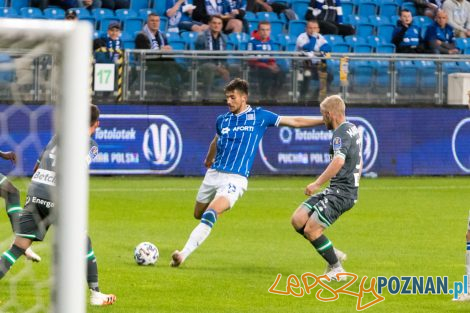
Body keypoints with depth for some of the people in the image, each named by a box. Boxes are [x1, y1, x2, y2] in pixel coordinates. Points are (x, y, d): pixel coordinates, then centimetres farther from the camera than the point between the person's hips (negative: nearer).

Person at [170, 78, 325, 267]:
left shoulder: (259, 116, 0)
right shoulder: (222, 120, 10)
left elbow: (294, 121, 6)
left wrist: (325, 120, 4)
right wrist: (209, 159, 49)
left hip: (235, 179, -5)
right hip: (213, 174, 5)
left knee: (209, 216, -24)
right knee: (198, 214, 11)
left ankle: (184, 254, -31)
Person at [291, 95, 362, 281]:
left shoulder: (341, 133, -16)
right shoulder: (352, 129, 17)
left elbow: (339, 161, -33)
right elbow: (359, 162, 29)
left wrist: (317, 183, -35)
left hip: (341, 193, -10)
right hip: (335, 190, 10)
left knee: (311, 230, -11)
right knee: (298, 220, 4)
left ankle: (336, 269, 1)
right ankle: (333, 254, 13)